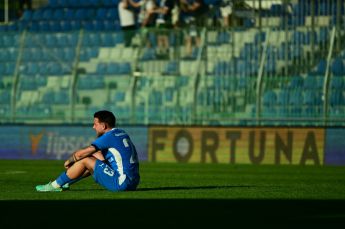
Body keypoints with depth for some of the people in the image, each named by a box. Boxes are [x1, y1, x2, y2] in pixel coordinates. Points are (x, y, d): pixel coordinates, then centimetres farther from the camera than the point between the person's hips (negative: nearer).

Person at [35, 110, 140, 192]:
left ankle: (55, 185, 7)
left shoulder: (109, 137, -13)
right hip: (133, 182, 9)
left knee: (85, 160, -4)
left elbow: (80, 153, -11)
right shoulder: (121, 133, 15)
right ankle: (66, 183, 26)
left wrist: (69, 161, 9)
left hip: (122, 182, -9)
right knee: (96, 156, 21)